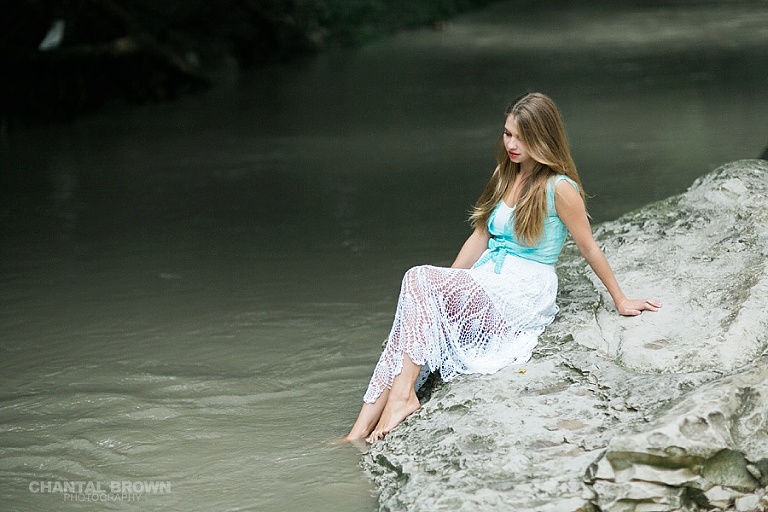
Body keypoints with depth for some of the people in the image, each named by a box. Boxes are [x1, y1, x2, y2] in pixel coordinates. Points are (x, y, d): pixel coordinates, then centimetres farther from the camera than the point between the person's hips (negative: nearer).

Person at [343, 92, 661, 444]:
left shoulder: (560, 188, -9)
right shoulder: (507, 177, 14)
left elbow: (589, 248, -1)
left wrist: (620, 300, 5)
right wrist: (446, 286, 14)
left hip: (525, 294, -7)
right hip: (488, 285, 7)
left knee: (419, 277, -25)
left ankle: (403, 394, -32)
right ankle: (364, 426, -29)